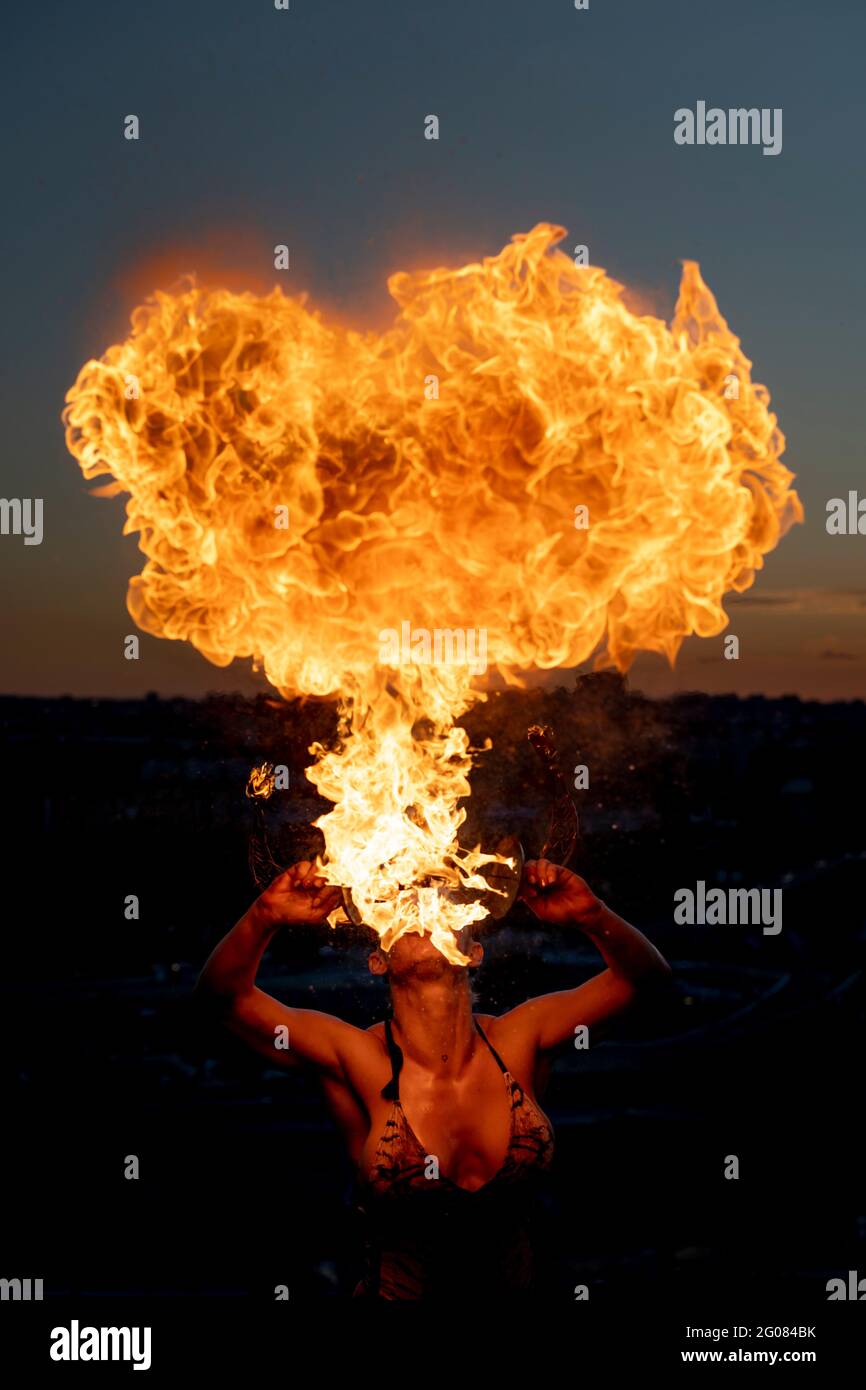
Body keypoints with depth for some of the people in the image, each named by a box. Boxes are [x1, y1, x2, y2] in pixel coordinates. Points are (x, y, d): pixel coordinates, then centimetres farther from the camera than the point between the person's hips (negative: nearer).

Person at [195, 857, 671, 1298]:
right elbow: (225, 992, -19)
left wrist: (592, 916, -23)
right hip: (397, 1289, -3)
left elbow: (642, 976, -6)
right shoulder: (358, 1058, -12)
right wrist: (264, 917, -36)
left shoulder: (518, 1039, -7)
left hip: (516, 1285, 3)